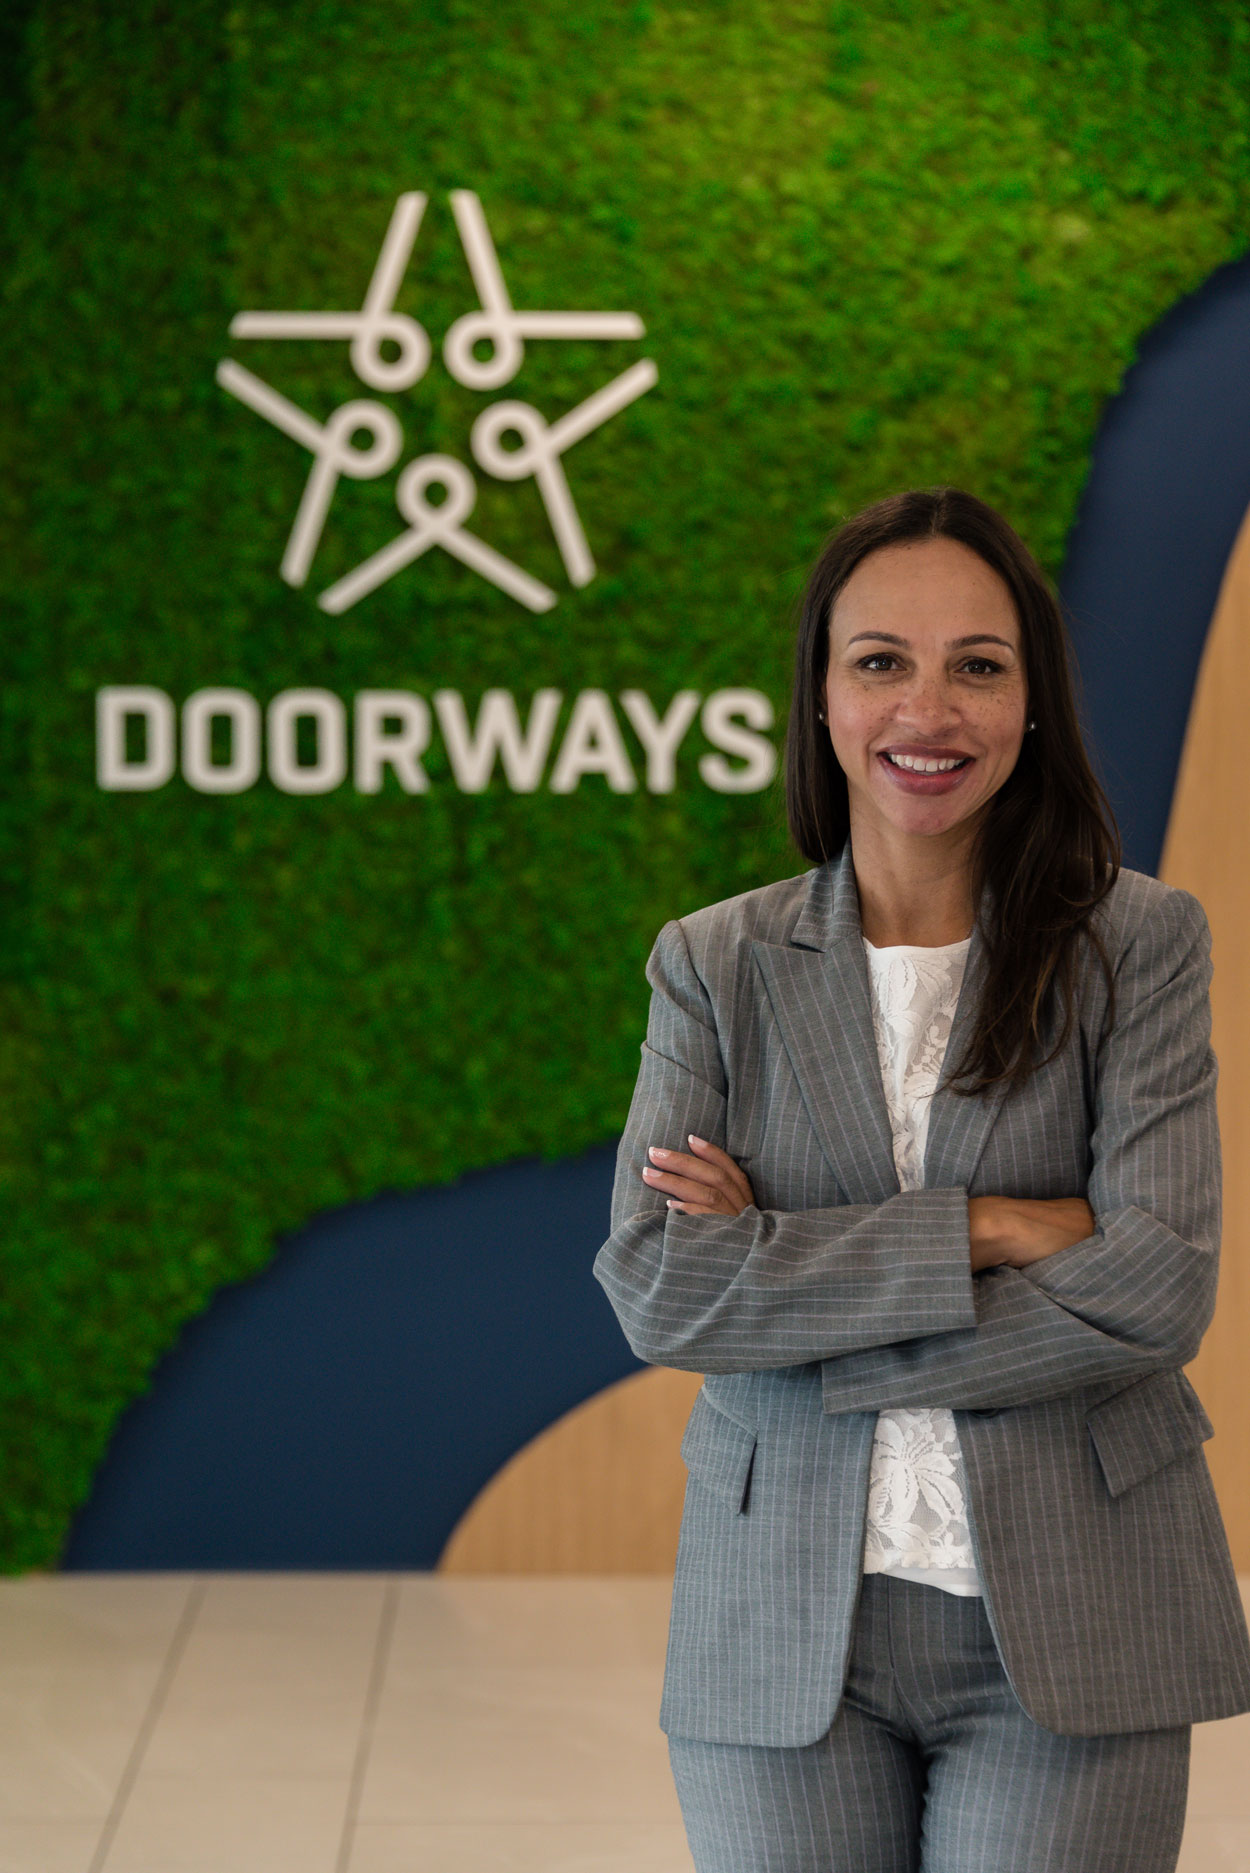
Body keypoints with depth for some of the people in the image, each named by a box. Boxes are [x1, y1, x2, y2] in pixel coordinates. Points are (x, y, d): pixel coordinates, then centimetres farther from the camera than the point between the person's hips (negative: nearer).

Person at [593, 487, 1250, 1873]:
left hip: (1070, 1639, -1)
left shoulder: (1139, 942, -1)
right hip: (786, 1637, 2)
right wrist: (983, 1230, -14)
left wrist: (785, 1265, -10)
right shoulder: (713, 965, 4)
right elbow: (654, 1288, -8)